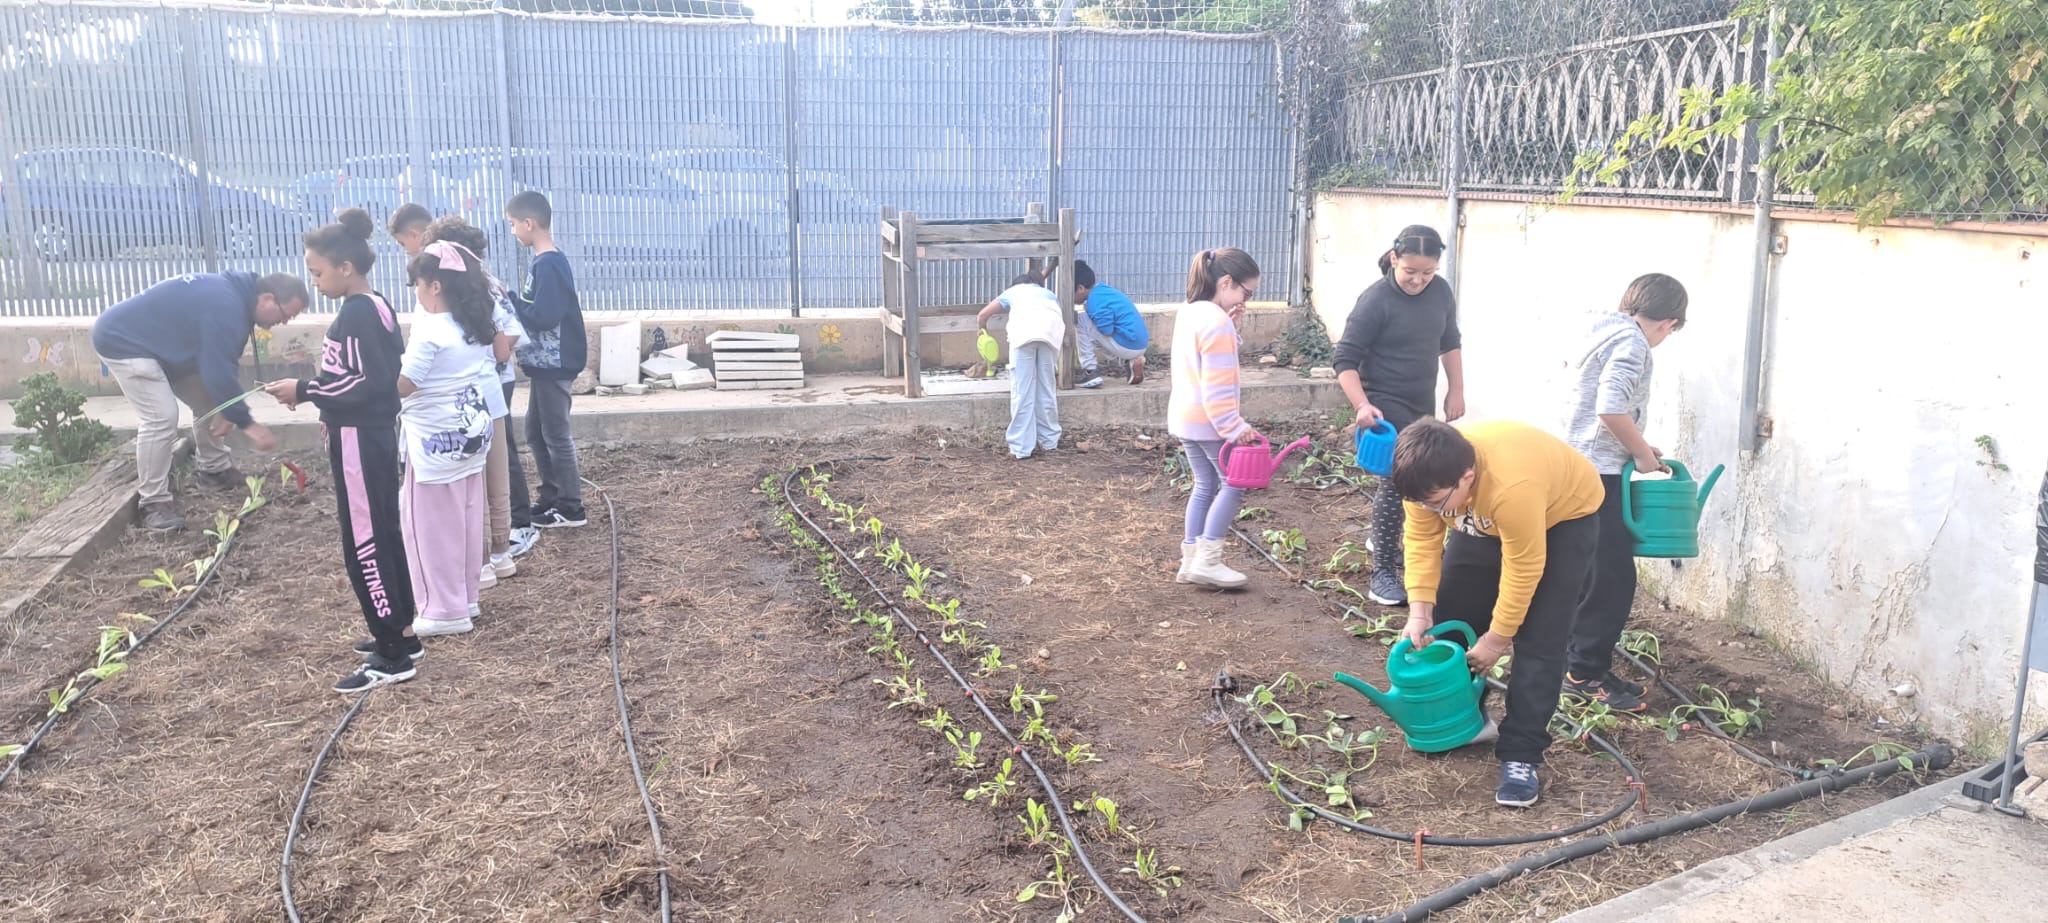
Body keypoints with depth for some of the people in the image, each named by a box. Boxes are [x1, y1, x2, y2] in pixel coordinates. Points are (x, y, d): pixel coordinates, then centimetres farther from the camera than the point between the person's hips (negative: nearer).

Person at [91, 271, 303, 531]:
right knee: (161, 417, -20)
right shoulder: (225, 307, -31)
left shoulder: (235, 295, 2)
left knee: (207, 402, 12)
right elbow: (220, 371, -31)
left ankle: (215, 470, 29)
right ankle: (153, 503, -12)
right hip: (124, 341, -11)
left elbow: (221, 365, 8)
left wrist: (226, 409, -2)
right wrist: (246, 423, -25)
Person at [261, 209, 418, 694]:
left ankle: (392, 657, 0)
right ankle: (400, 634, 25)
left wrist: (305, 390, -17)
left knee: (363, 544, -5)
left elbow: (368, 382, -24)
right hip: (376, 434, 10)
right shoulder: (378, 306, 11)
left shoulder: (355, 314, -19)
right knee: (384, 534, 16)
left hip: (359, 442, -10)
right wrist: (331, 408, 16)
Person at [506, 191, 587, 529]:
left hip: (554, 365, -10)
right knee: (536, 432, 18)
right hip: (545, 363, 10)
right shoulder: (548, 262, 11)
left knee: (556, 435, -1)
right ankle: (550, 496, 28)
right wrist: (512, 302, 4)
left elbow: (544, 316, -25)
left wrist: (508, 300, -15)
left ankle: (571, 507, 8)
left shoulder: (548, 265, -19)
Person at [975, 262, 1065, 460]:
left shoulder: (1013, 291, 38)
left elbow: (982, 316, 38)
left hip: (1024, 330, -2)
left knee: (1022, 391, 0)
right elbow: (1063, 325, 35)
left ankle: (1022, 447, 1)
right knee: (1046, 389, 13)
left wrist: (985, 333, 60)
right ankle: (1049, 441, 21)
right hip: (1051, 330, 2)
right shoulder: (1050, 294, 41)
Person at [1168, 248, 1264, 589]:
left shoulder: (1188, 312, 10)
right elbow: (1218, 386, -23)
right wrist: (1234, 426, -23)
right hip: (1208, 420, -9)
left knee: (1205, 486, 15)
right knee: (1234, 483, 2)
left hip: (1185, 417, 9)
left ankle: (1190, 561, 16)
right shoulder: (1217, 322, -19)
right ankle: (1207, 561, 0)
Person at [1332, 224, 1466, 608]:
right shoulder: (1375, 300, -20)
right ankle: (1383, 572, -7)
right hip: (1385, 406, -7)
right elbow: (1346, 360, -18)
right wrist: (1362, 405, -29)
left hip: (1422, 405, 7)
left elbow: (1450, 342, 15)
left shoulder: (1440, 292, -1)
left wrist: (1456, 391, 12)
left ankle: (1379, 536, 45)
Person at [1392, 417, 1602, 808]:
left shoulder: (1512, 487, -45)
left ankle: (1521, 755, -8)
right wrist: (1420, 610, -23)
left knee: (1538, 640, -15)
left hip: (1563, 514, -6)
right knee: (1451, 615, 5)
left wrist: (1497, 638, -20)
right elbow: (1422, 539, -15)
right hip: (1485, 520, 6)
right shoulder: (1429, 473, -28)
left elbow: (1523, 569, -31)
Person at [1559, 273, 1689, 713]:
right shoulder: (1632, 341, -15)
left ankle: (1582, 664, 27)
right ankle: (1585, 673, 4)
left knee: (1592, 575, 18)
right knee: (1613, 578, -3)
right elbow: (1611, 409, -27)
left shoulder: (1609, 332, 15)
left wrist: (1638, 446, 15)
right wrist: (1644, 454, -12)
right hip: (1597, 475, -10)